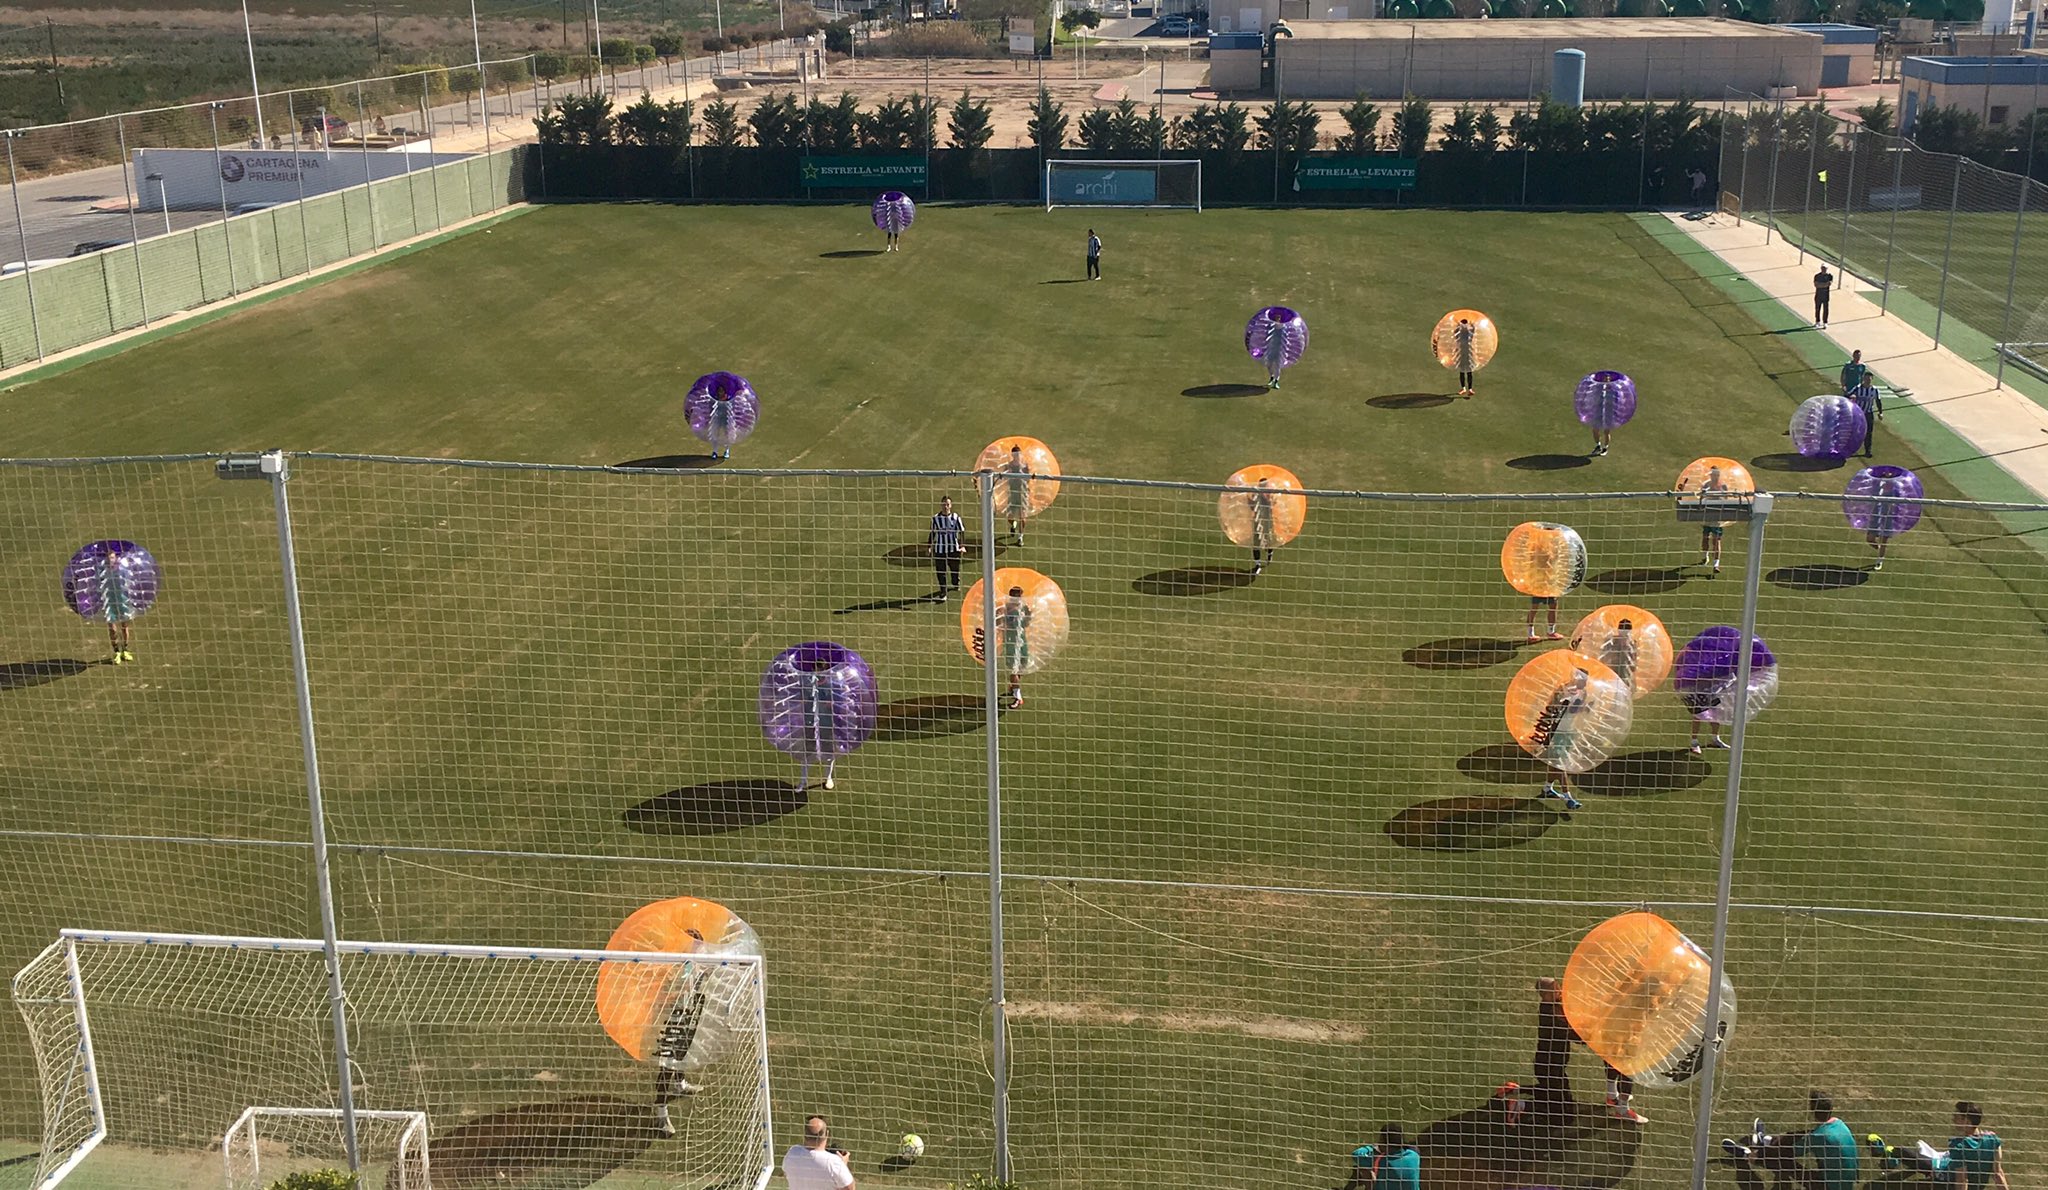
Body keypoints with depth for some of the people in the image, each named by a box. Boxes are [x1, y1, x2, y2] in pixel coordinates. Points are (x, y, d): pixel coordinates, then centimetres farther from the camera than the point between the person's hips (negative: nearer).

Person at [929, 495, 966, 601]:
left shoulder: (956, 517, -7)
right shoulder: (935, 518, -5)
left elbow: (962, 532, -4)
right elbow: (932, 533, 7)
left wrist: (962, 546, -15)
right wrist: (929, 546, 7)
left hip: (954, 549, 0)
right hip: (940, 550, 0)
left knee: (955, 569, 17)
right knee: (941, 572, -2)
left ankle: (956, 584, 46)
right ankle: (942, 593, 8)